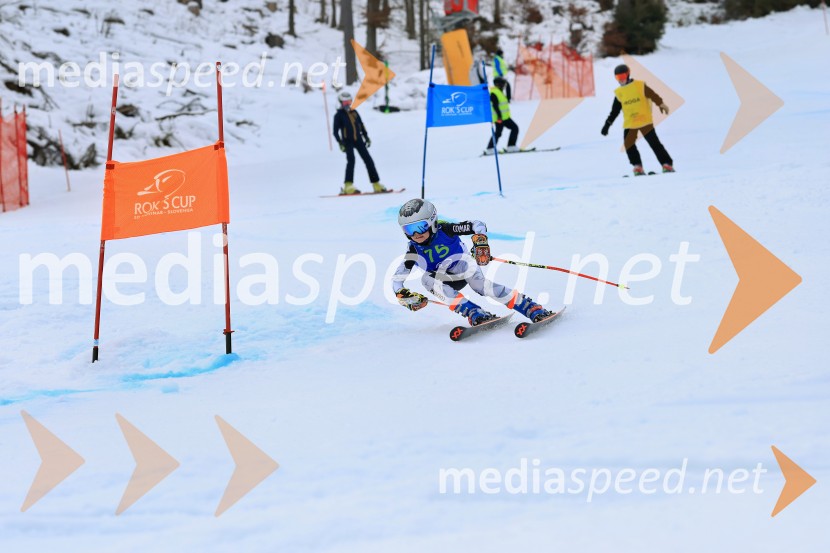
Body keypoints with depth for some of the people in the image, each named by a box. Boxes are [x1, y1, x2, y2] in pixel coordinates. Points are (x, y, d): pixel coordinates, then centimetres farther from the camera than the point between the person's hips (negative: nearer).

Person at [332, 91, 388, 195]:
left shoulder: (354, 112, 13)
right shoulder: (338, 115, -1)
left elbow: (361, 125, 21)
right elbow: (336, 131, -4)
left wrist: (366, 137, 15)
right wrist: (340, 143, -15)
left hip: (358, 140, 5)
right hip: (348, 141, -5)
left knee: (368, 160, 2)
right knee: (351, 160, -22)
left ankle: (376, 184, 6)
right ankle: (348, 186, -26)